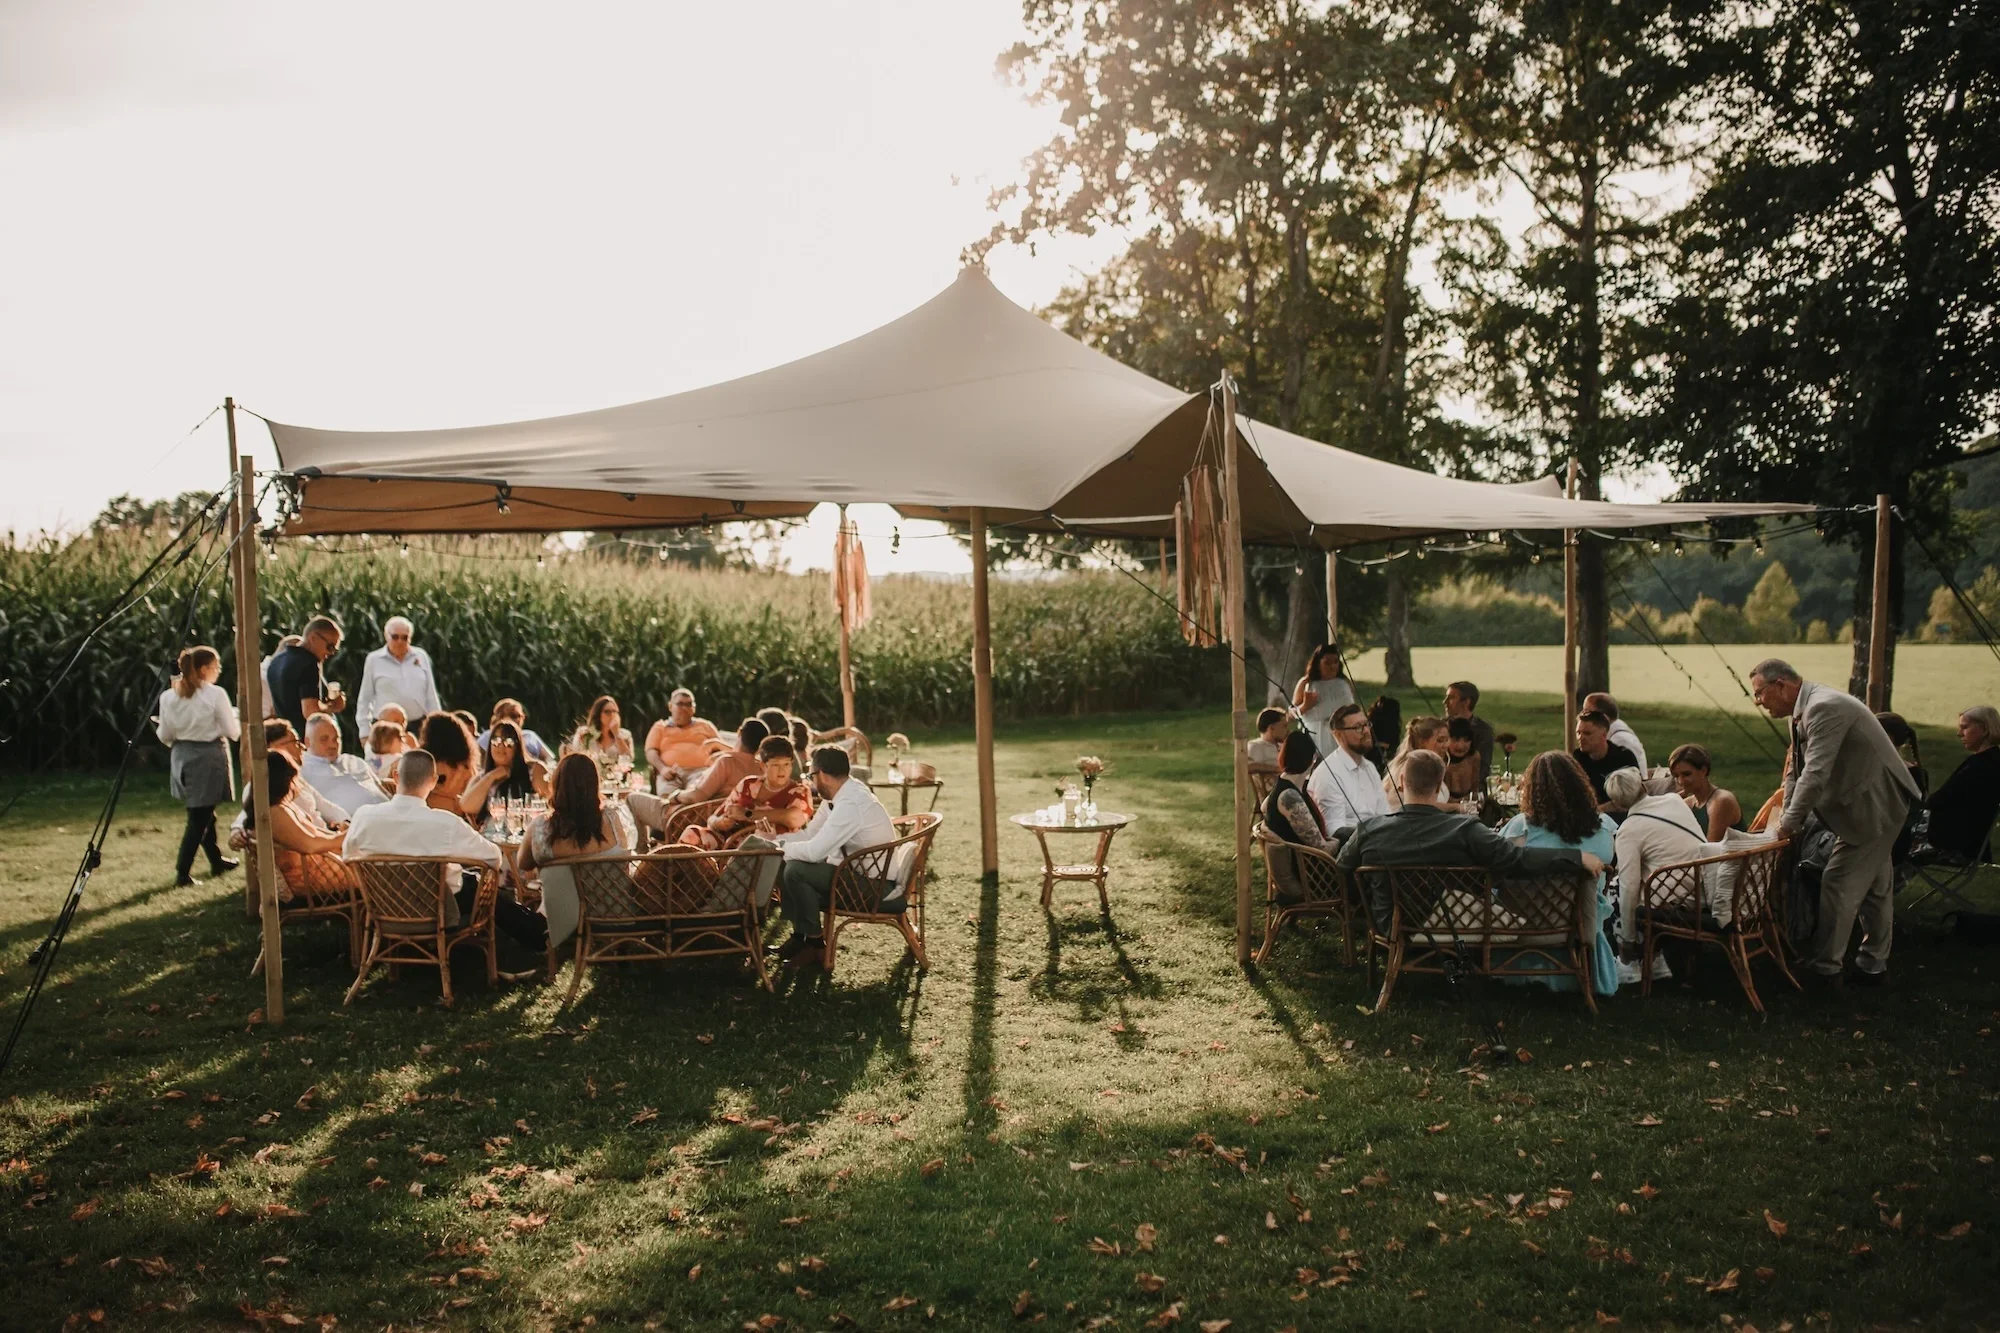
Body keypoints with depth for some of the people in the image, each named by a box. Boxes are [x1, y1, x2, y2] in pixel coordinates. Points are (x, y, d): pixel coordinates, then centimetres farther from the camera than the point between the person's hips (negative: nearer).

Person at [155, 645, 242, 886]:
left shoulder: (168, 696, 0)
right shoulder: (216, 694, -14)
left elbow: (164, 736, 4)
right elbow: (233, 731, -9)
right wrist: (236, 717, 11)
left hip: (182, 757, 6)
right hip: (209, 757, -6)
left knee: (203, 812, 20)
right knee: (199, 817, 0)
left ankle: (217, 860, 34)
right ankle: (182, 873, -2)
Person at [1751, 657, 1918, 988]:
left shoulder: (1824, 708, -26)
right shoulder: (1803, 712, 6)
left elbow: (1815, 774, -31)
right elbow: (1796, 772, 8)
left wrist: (1789, 822, -24)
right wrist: (1787, 821, 1)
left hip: (1874, 806, -10)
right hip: (1877, 804, 10)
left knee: (1839, 885, -6)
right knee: (1875, 887, 18)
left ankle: (1824, 969, 2)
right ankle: (1874, 966, 30)